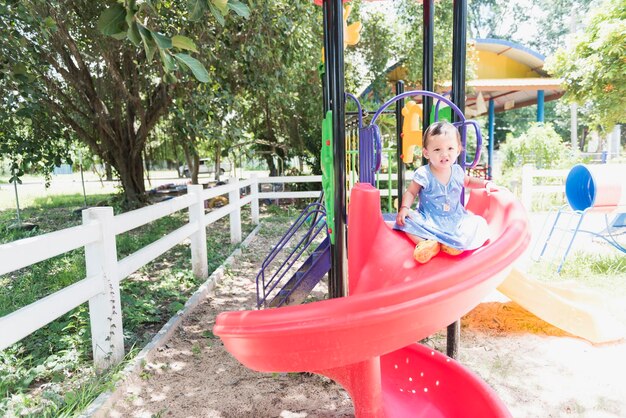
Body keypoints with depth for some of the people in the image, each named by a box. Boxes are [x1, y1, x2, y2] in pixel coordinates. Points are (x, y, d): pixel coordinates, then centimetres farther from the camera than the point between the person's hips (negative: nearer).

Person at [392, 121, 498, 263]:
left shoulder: (457, 171, 0)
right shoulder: (423, 174, -14)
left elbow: (468, 181, 24)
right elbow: (410, 192, -5)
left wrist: (486, 183, 11)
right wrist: (404, 208, -22)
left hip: (455, 219, 3)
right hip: (428, 221, -3)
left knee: (479, 225, -17)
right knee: (405, 220, -27)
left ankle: (450, 243, -24)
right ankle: (428, 243, -36)